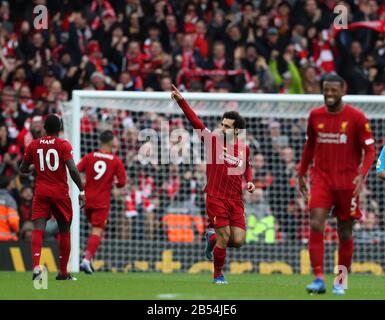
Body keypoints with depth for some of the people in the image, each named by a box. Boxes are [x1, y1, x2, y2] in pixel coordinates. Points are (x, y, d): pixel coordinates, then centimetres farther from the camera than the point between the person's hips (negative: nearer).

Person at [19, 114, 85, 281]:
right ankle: (63, 273, 17)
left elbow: (23, 169, 13)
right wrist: (81, 191, -10)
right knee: (64, 231, 12)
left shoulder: (33, 145, 4)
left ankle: (36, 266, -29)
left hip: (41, 192, 2)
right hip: (60, 192, -2)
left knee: (38, 229, -7)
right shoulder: (64, 145, -6)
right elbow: (73, 169, -16)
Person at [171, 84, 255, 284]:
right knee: (224, 239, -8)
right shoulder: (213, 139, -4)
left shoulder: (244, 148, 6)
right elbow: (194, 120, -14)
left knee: (238, 241, -3)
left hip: (236, 200, 4)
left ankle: (212, 238, 29)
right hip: (216, 198, -4)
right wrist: (181, 101, -24)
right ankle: (218, 275, 15)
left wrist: (249, 181, 7)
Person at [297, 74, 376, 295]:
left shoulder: (356, 117, -6)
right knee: (316, 225, -16)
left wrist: (362, 175, -21)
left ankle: (340, 283, 17)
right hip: (321, 179, 2)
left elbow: (370, 150, -6)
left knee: (345, 233, 5)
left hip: (347, 182, -2)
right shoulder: (315, 116, 6)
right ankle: (319, 279, -19)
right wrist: (301, 173, 21)